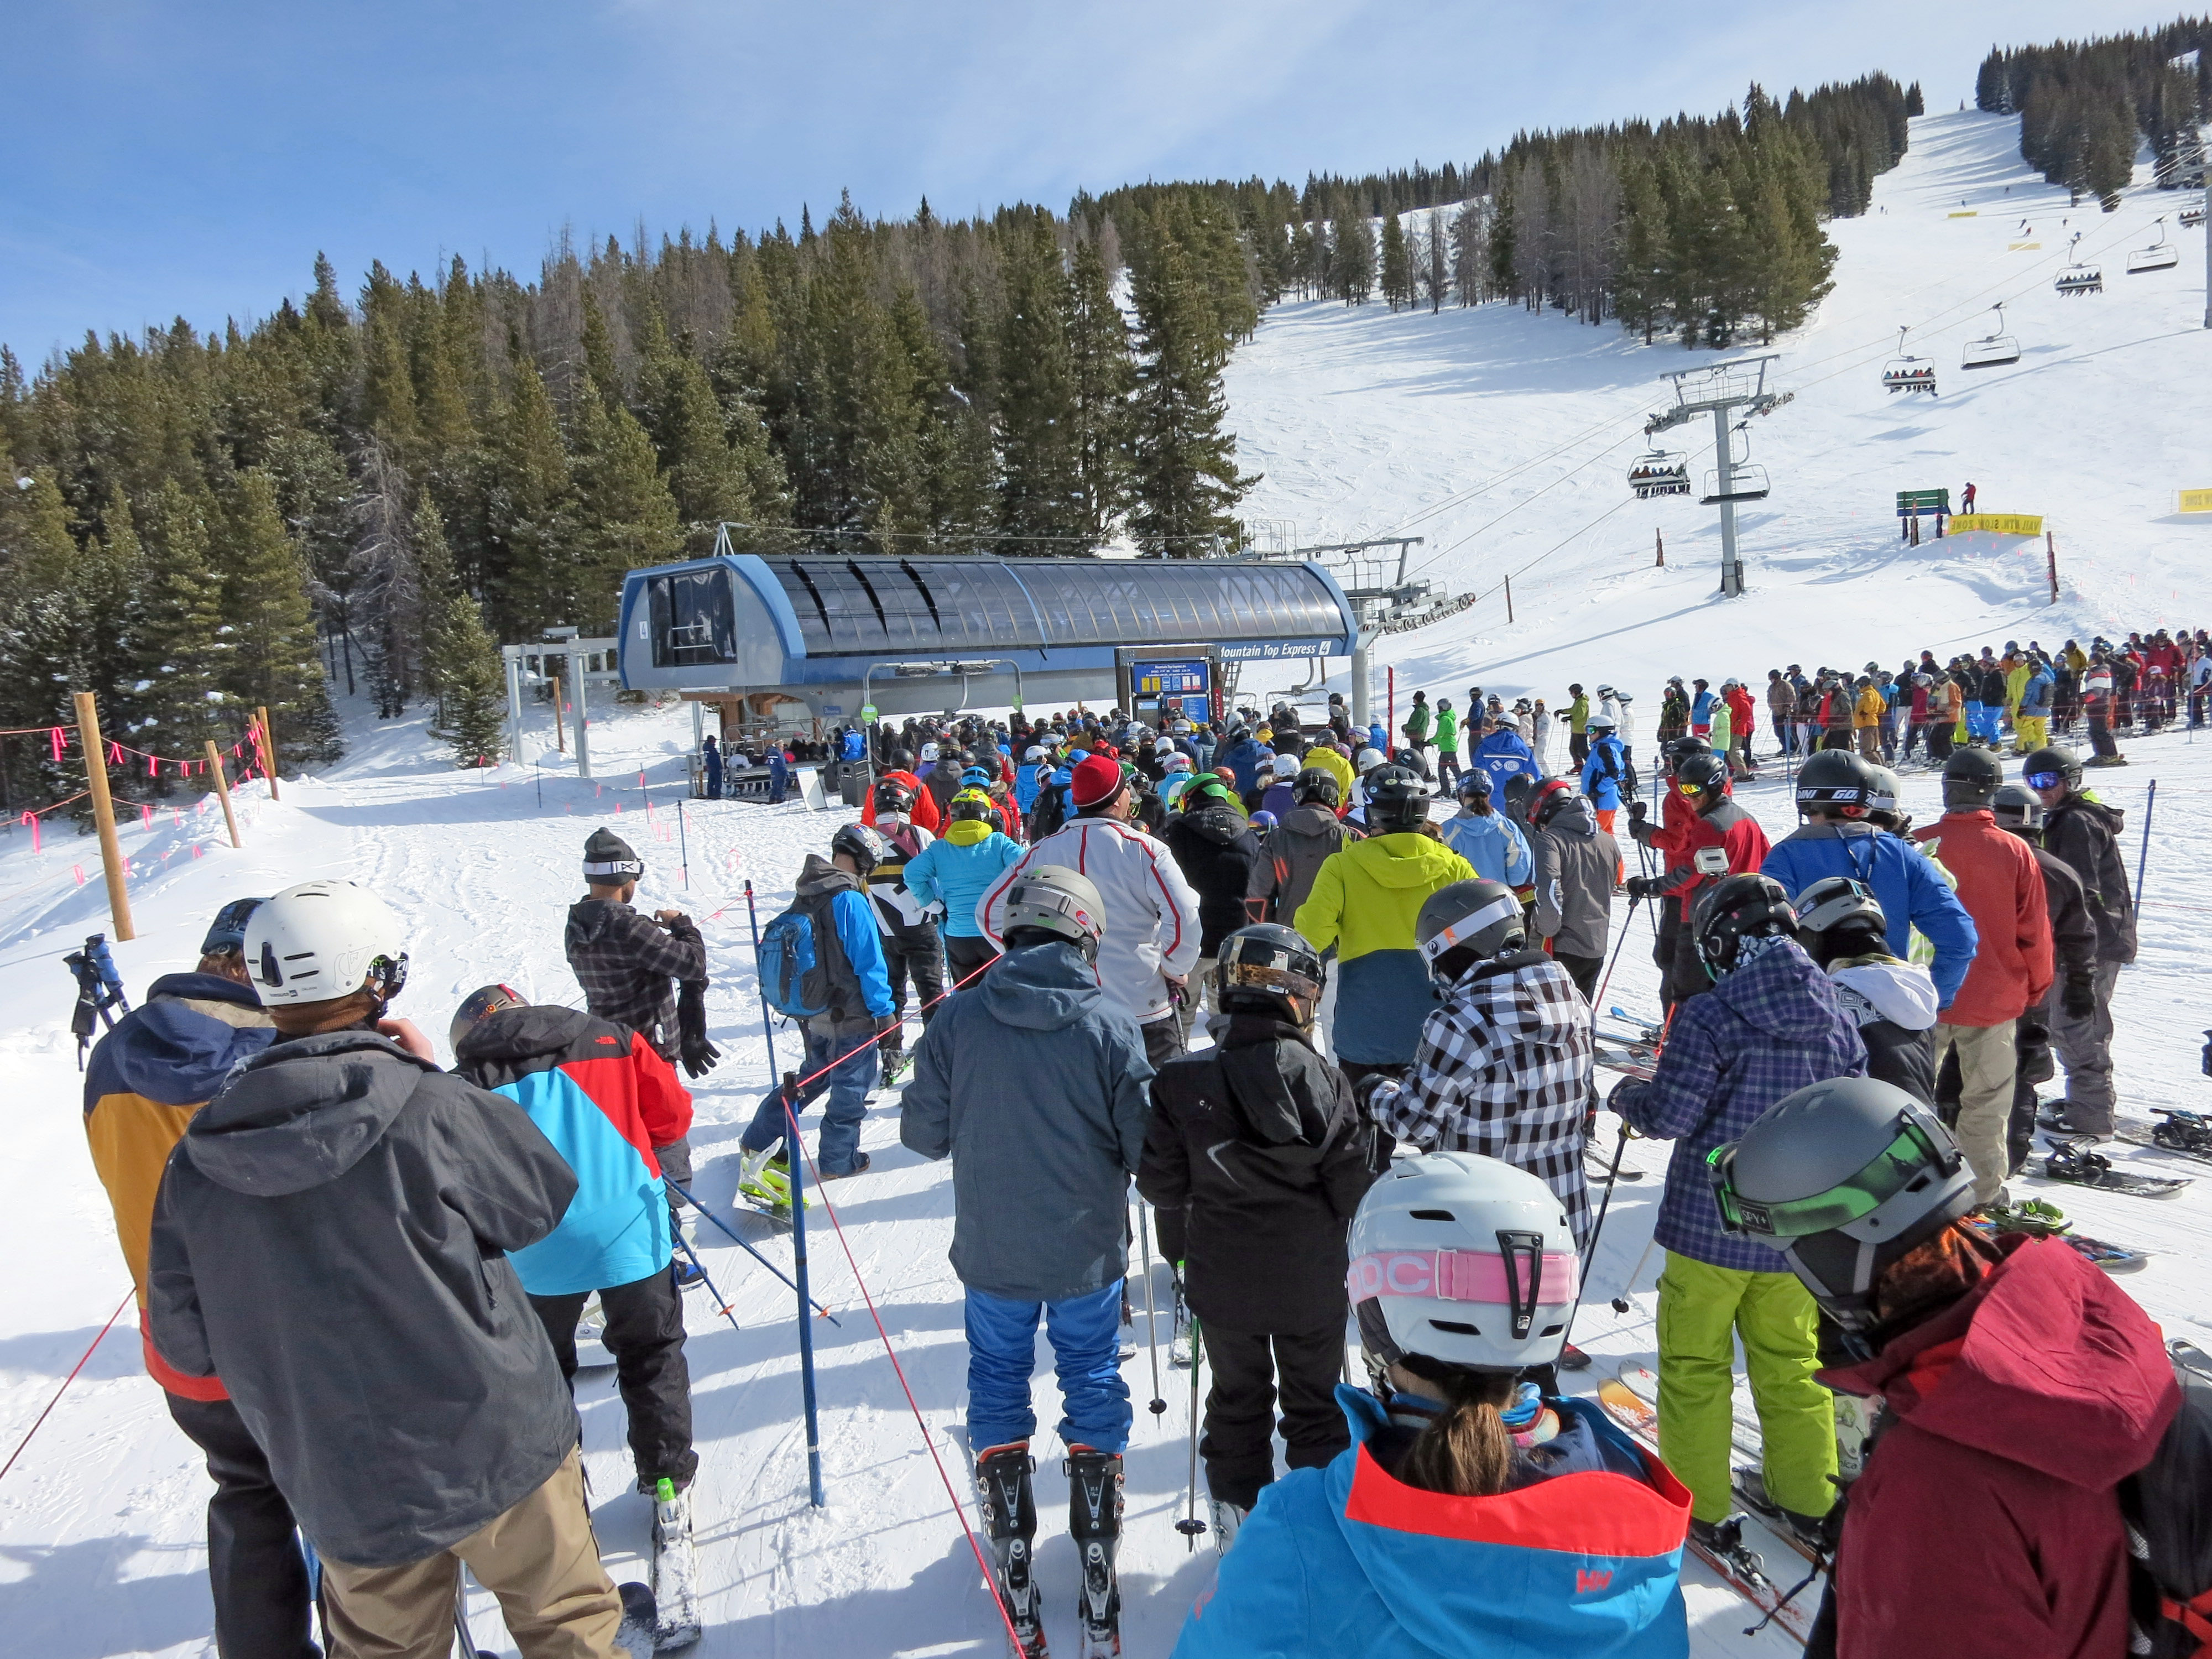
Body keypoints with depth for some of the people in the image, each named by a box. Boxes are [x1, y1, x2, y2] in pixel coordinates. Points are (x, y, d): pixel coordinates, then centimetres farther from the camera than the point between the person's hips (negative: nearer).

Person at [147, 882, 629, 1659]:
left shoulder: (196, 1162, -8)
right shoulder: (428, 1108, -23)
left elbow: (185, 1343, 1)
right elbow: (543, 1195, -6)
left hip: (348, 1498, 4)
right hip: (498, 1451, -4)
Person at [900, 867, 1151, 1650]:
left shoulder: (960, 1017, -12)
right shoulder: (1111, 1022, -15)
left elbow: (924, 1132, -5)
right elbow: (1144, 1146, -12)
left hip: (992, 1252, 1)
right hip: (1088, 1253, -1)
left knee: (998, 1381, 19)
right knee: (1093, 1379, 19)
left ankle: (1011, 1549, 29)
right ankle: (1097, 1542, 29)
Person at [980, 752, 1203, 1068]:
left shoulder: (1043, 851, -1)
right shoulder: (1143, 849, -11)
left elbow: (990, 912, 3)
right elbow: (1184, 915, -20)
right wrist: (1175, 969, -4)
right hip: (1145, 1012, -3)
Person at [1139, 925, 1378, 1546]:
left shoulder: (1181, 1081, -13)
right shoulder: (1321, 1078, -17)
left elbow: (1160, 1183, -7)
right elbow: (1353, 1182, -12)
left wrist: (1179, 1240, 13)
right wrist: (1358, 1247, 8)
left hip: (1222, 1278, 1)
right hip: (1311, 1279, -1)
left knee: (1237, 1395, 21)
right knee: (1315, 1400, 20)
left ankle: (1237, 1510, 32)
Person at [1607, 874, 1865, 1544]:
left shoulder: (1710, 1017, -20)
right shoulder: (1837, 1018, -2)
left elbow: (1669, 1115, -19)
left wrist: (1627, 1094, 1)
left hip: (1710, 1223, -5)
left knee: (1695, 1362, 11)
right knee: (1789, 1359, 21)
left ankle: (1694, 1501, 20)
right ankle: (1808, 1493, 33)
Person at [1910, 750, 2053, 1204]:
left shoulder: (1917, 845, -10)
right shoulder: (2014, 852, -8)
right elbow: (2034, 932, -2)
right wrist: (2036, 986, 14)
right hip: (1993, 999, 0)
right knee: (1986, 1105, 11)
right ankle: (1985, 1197, 16)